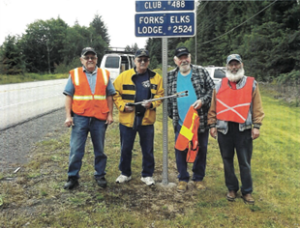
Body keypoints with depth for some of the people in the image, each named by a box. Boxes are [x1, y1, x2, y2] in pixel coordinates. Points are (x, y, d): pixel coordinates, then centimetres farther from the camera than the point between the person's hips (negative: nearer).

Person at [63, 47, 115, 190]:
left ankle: (100, 175, 25)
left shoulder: (105, 75, 9)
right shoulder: (74, 74, 4)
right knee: (76, 149, 1)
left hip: (99, 118, 2)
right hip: (80, 118, -1)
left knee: (100, 149, 11)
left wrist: (110, 115, 1)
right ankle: (72, 177, 14)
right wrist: (68, 116, -5)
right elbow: (68, 96, 2)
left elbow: (109, 96, 9)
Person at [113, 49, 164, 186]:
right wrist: (122, 106, -10)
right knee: (125, 148, 10)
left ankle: (147, 175, 26)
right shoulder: (124, 76, 0)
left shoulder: (156, 78, 3)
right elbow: (115, 94, 4)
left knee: (147, 149, 9)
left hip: (147, 119, 0)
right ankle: (125, 173, 29)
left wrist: (152, 104, -12)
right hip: (127, 118, 0)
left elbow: (160, 95, 6)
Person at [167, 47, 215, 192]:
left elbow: (212, 89, 2)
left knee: (201, 150, 9)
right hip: (180, 122, 1)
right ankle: (183, 179, 22)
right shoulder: (170, 76, 8)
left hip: (201, 121, -1)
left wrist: (202, 100, -14)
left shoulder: (201, 72, 2)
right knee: (180, 150, 6)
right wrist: (171, 115, 8)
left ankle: (198, 178, 26)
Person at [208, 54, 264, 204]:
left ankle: (247, 192, 19)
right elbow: (213, 108, 8)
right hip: (224, 129, 2)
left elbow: (257, 108, 1)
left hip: (244, 129, -2)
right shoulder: (220, 86, 6)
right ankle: (232, 189, 26)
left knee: (245, 162, 5)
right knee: (227, 160, 11)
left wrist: (256, 126, -5)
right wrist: (212, 125, 3)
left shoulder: (251, 84, 2)